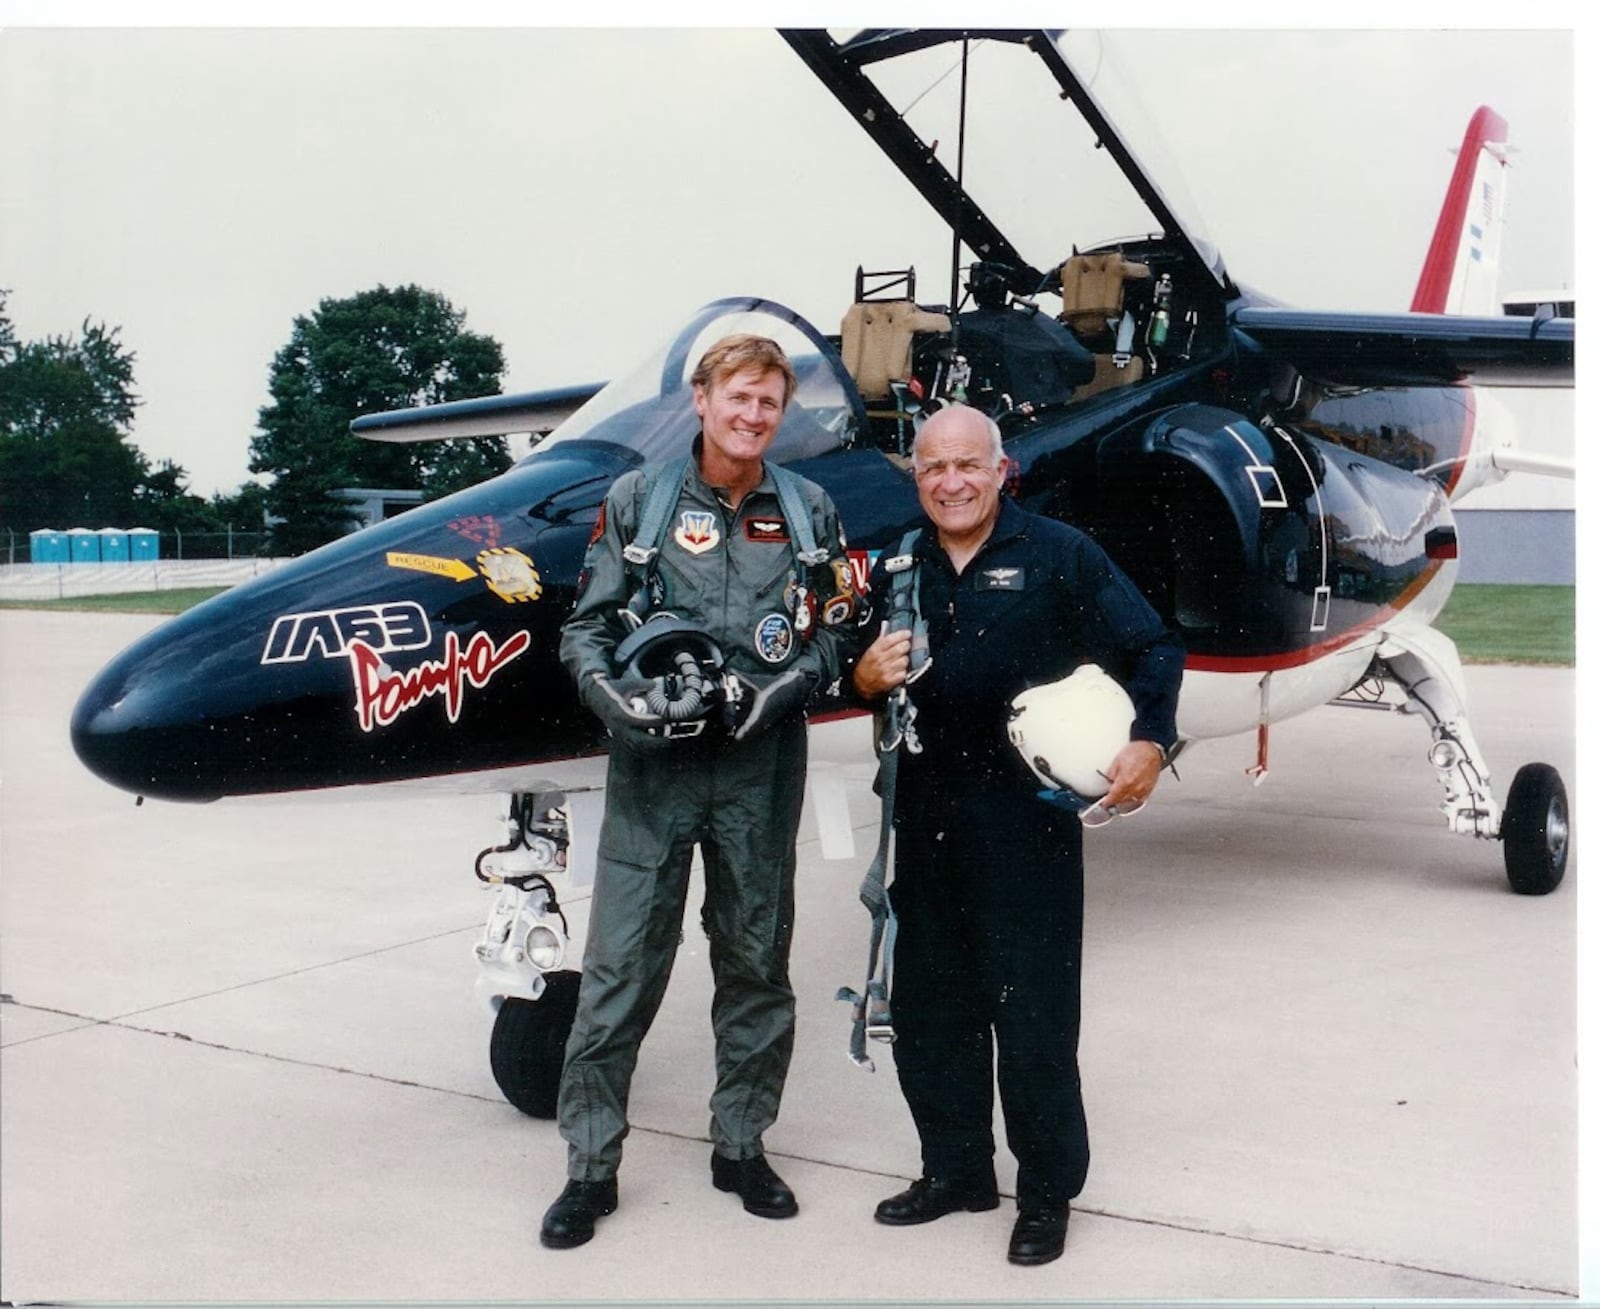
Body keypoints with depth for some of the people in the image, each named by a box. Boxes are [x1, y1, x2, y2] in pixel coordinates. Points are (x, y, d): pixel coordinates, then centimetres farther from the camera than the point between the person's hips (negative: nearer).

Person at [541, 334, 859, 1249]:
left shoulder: (807, 511, 8)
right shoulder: (637, 501, 3)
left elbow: (836, 628, 8)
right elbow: (587, 626, 3)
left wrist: (776, 690, -10)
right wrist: (615, 698, -16)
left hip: (762, 767, 2)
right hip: (652, 763, -2)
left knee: (757, 961, 11)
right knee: (620, 966, -2)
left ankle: (741, 1146, 27)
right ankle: (591, 1166, 11)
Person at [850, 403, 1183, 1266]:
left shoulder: (1059, 554, -3)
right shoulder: (898, 569, 11)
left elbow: (1152, 650, -3)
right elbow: (863, 673, 16)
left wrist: (1149, 742, -17)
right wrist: (865, 677, -7)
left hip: (1028, 816, -5)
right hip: (926, 817, 6)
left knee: (1033, 1009, 0)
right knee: (927, 1002, 13)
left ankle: (1047, 1193, 15)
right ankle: (954, 1169, 30)